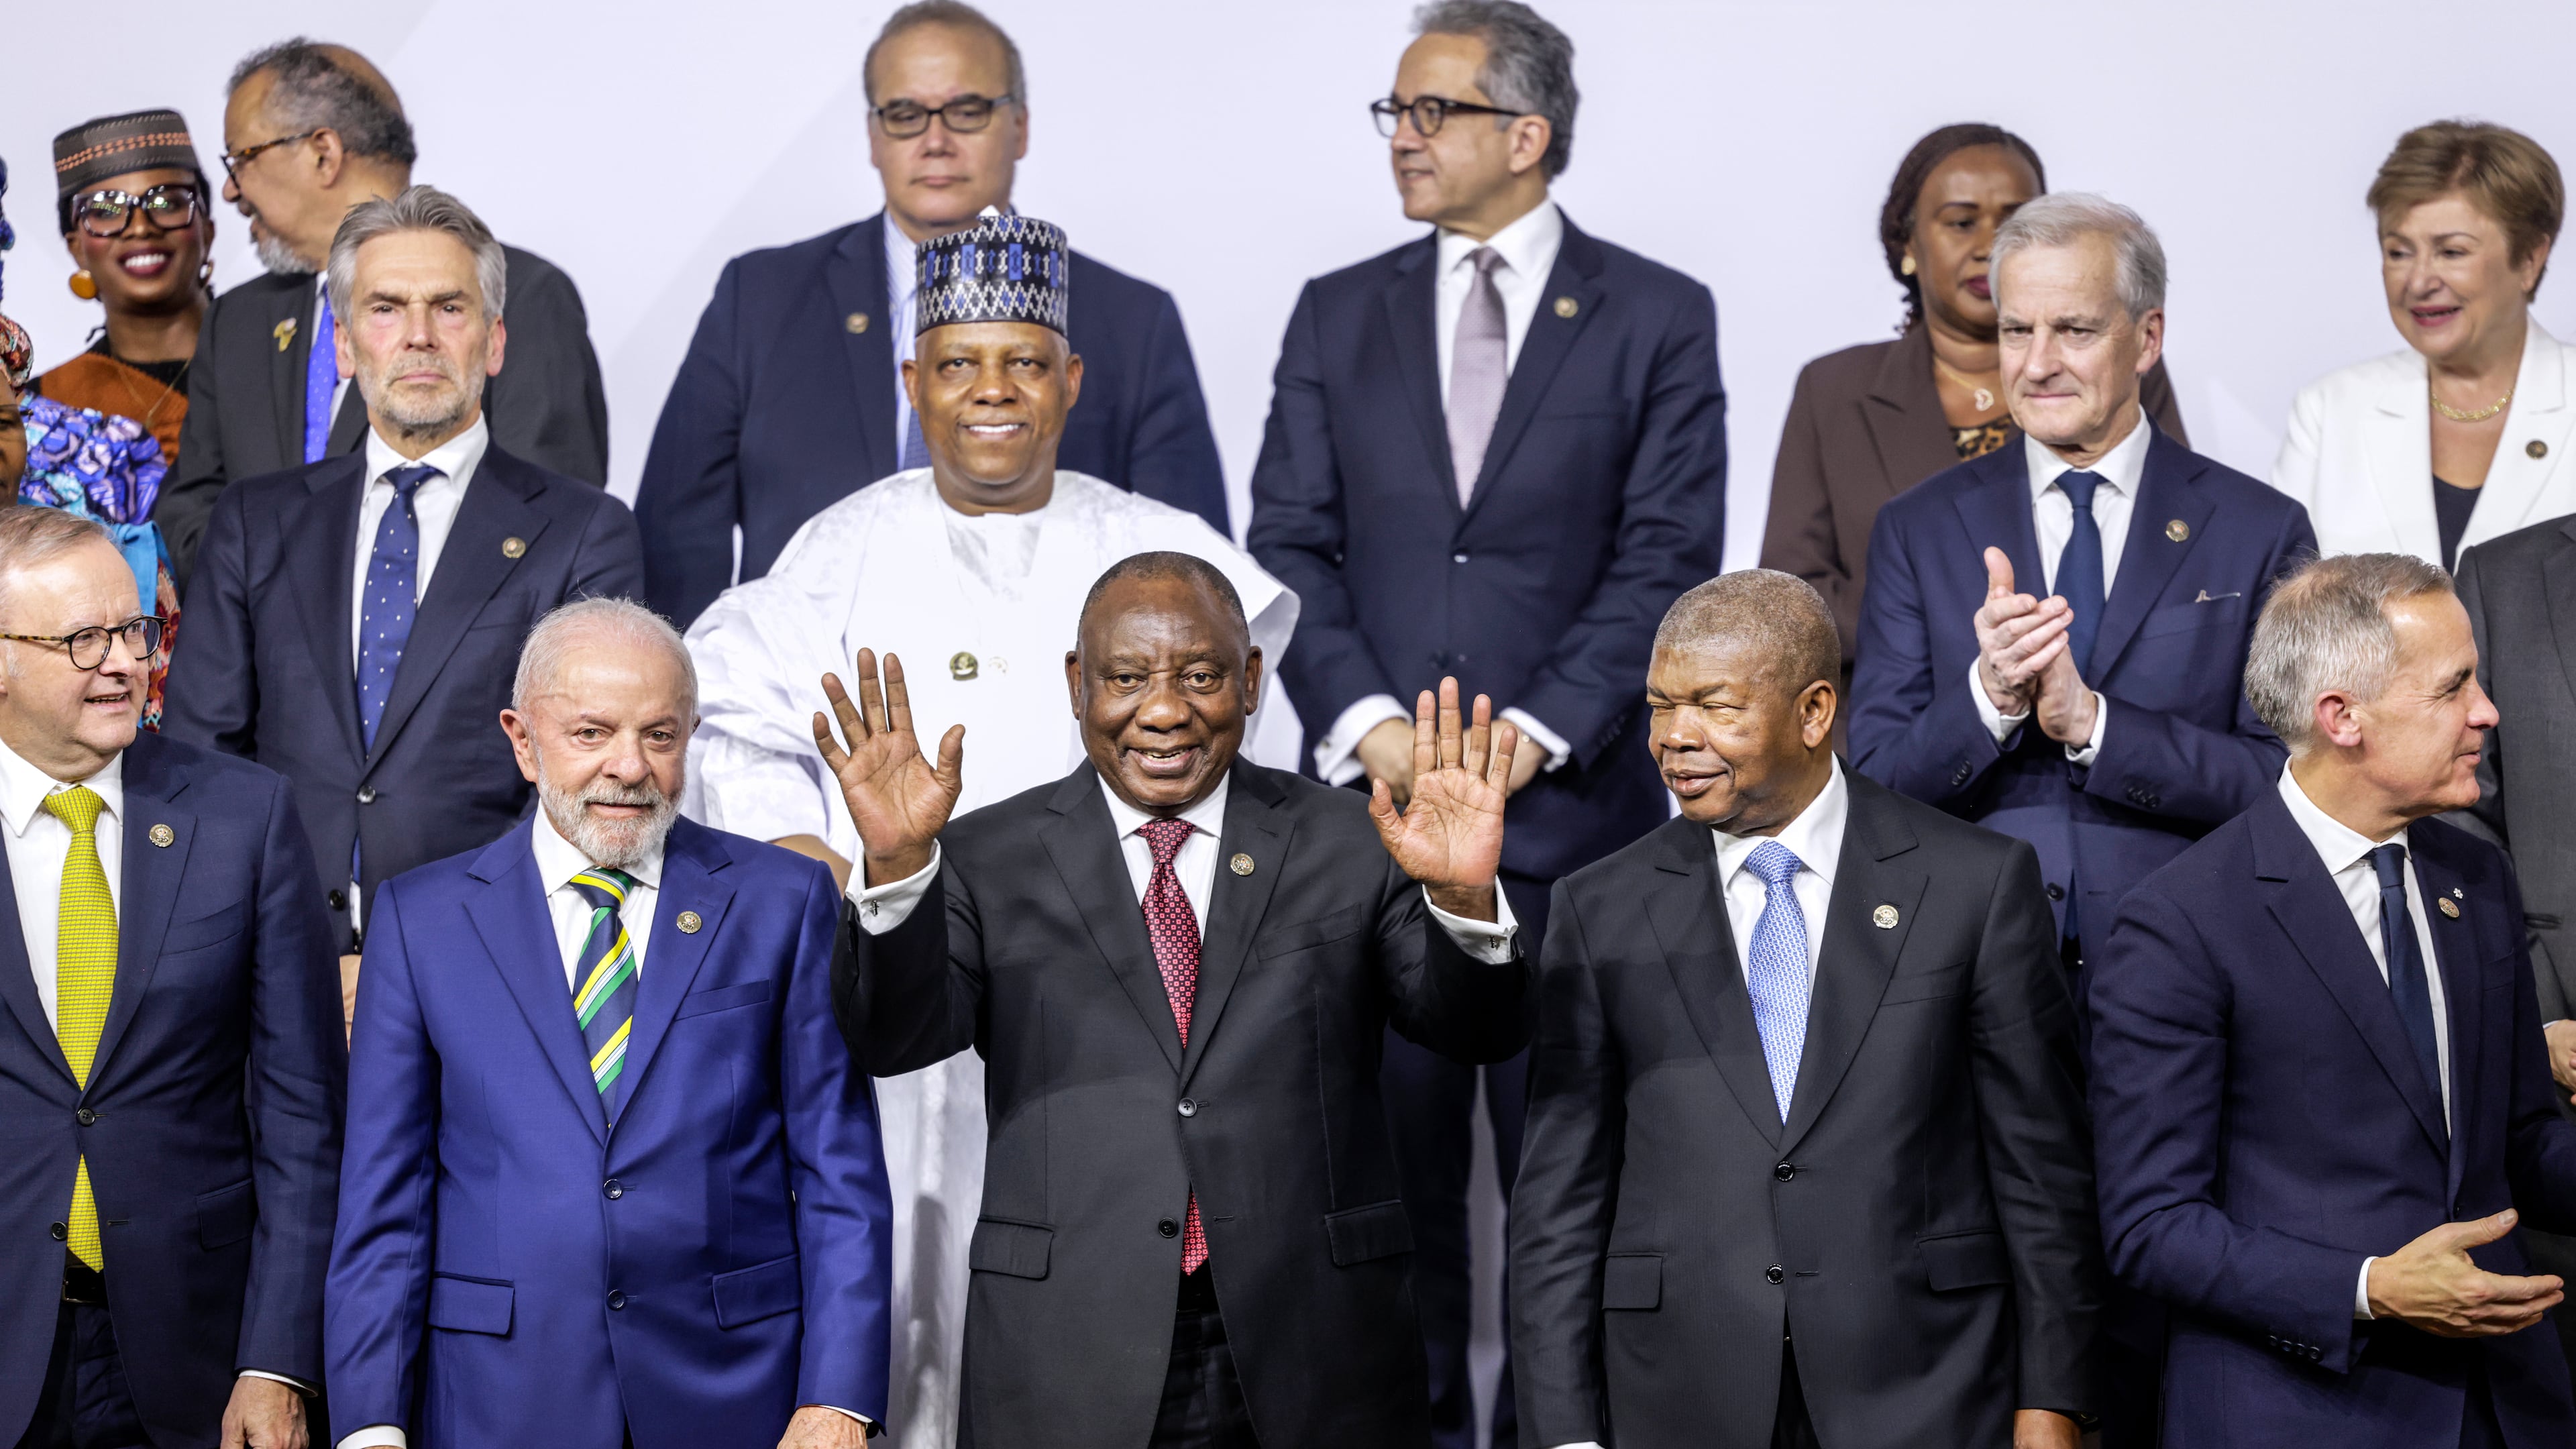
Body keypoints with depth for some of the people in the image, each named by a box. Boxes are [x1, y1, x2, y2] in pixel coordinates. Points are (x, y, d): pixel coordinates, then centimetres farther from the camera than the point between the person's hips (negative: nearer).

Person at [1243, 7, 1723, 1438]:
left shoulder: (1657, 318, 3)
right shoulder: (1338, 314, 11)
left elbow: (1666, 557, -3)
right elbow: (1291, 545, 6)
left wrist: (1538, 731, -13)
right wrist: (1366, 720, -8)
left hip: (1570, 805, -2)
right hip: (1375, 805, 2)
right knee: (1391, 1151, 5)